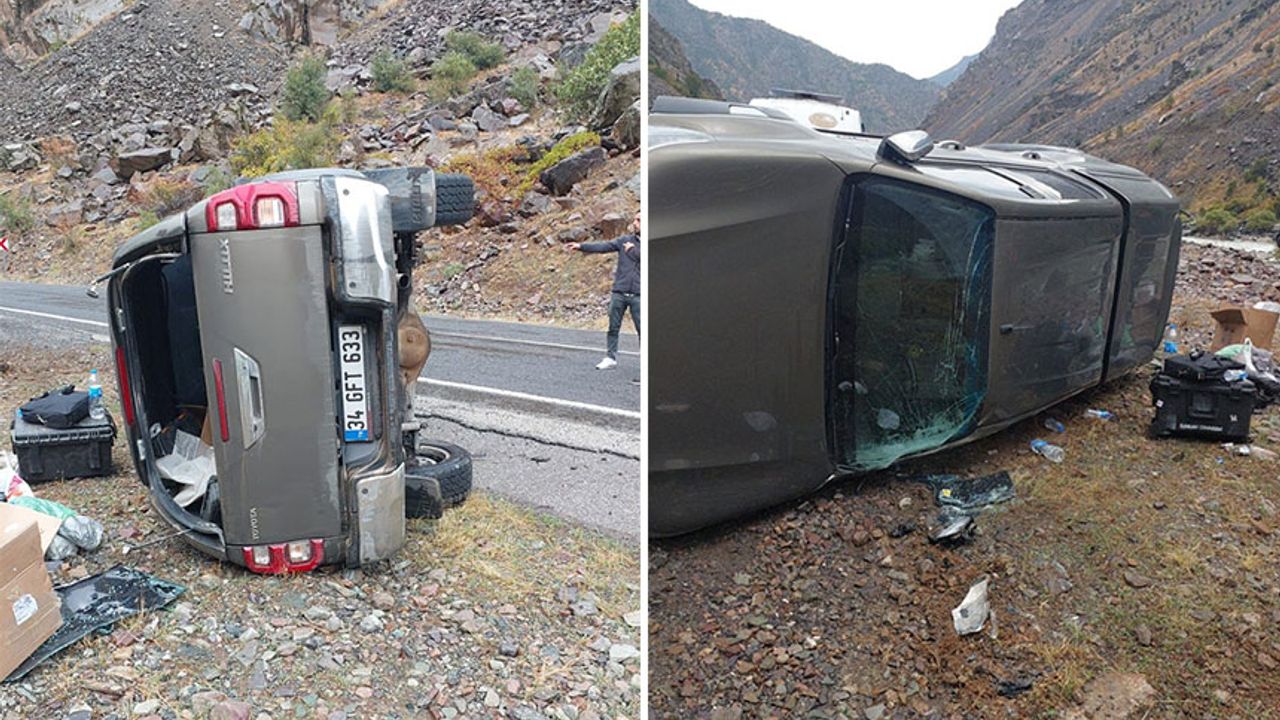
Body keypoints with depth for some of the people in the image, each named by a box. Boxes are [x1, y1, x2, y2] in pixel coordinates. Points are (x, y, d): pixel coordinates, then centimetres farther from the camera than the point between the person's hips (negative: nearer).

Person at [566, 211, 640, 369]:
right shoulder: (625, 240, 11)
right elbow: (604, 246, 1)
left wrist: (633, 249, -3)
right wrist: (581, 246, -9)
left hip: (638, 295, -3)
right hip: (619, 292, 3)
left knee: (642, 329, -2)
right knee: (613, 327, 5)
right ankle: (610, 358, 15)